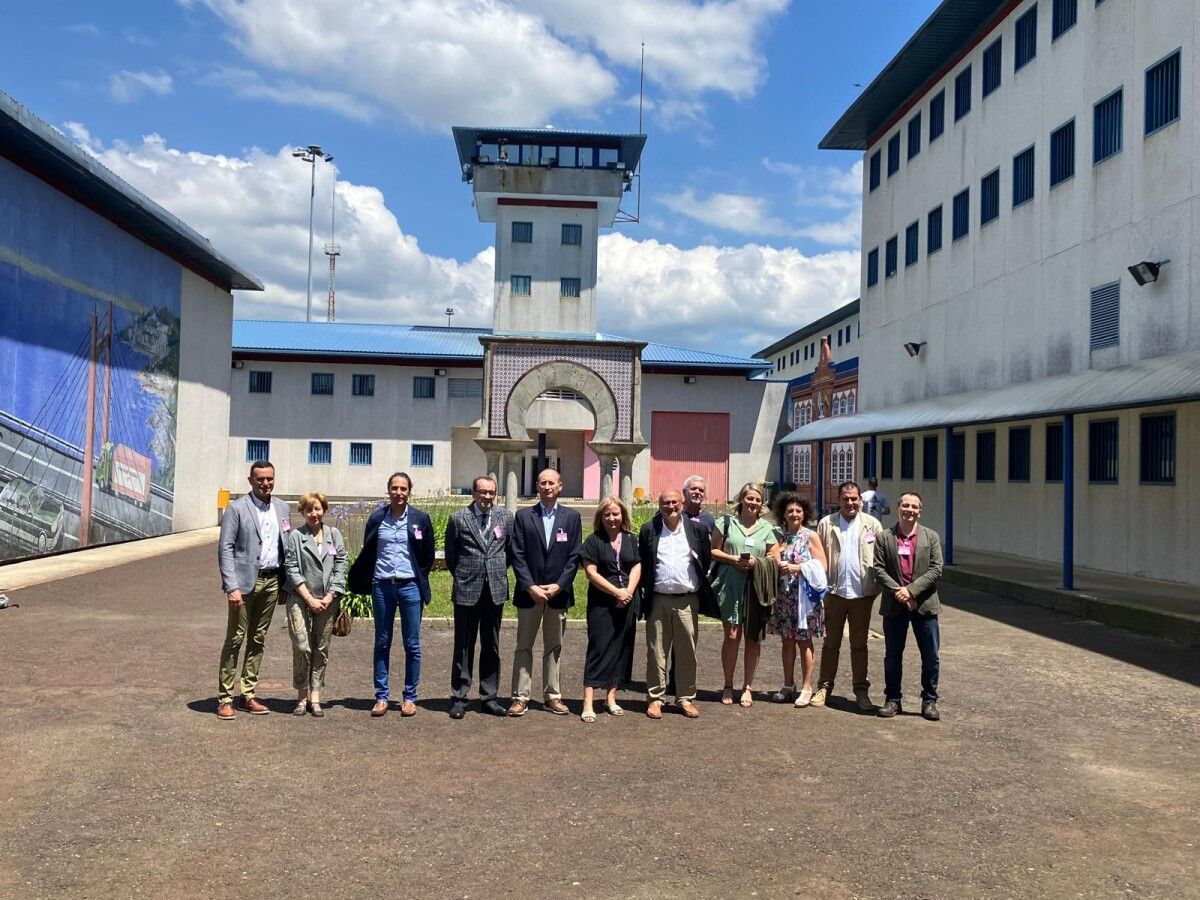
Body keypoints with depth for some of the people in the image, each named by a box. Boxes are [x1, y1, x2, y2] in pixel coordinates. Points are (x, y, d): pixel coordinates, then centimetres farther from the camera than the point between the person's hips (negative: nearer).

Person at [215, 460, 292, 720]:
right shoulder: (237, 508, -5)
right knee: (235, 639, -2)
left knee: (258, 640, 10)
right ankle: (225, 698, 6)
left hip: (272, 581, 5)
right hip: (245, 581, -5)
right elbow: (225, 548, -9)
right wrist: (232, 587, -16)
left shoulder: (282, 508, 11)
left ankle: (248, 695, 19)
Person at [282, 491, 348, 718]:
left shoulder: (334, 535, 8)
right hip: (300, 599, -2)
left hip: (328, 601, 3)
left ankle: (315, 696, 13)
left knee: (322, 649, 5)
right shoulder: (295, 536, 1)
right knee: (302, 647, -9)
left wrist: (329, 597, -4)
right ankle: (302, 696, 6)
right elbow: (291, 570, -3)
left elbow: (341, 567, 5)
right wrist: (310, 599, -9)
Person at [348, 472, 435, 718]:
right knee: (382, 643, 7)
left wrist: (419, 580, 7)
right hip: (382, 587, 1)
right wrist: (367, 582, 8)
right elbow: (367, 553, 10)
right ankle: (381, 697, 15)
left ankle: (410, 698, 13)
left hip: (410, 587, -1)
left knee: (412, 645, 4)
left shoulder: (420, 519, 0)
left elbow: (428, 555, 7)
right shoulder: (377, 519, 3)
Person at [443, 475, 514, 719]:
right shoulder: (458, 518, -2)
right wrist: (461, 577, 8)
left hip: (496, 590, 2)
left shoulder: (506, 517, 3)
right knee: (463, 647, 5)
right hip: (466, 590, -2)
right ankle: (459, 698, 14)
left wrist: (497, 572, 10)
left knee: (491, 646, 10)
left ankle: (489, 697, 19)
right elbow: (450, 555, 6)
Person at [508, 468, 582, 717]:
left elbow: (574, 557, 0)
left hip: (558, 592, 1)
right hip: (529, 592, -1)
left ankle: (553, 696, 17)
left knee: (554, 648, 10)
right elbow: (518, 556, -3)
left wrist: (558, 586, -9)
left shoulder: (571, 517, 4)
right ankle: (520, 697, 9)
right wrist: (531, 587, -12)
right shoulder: (524, 516, 2)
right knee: (524, 647, 4)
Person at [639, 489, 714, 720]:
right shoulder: (648, 530, 5)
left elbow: (707, 559, 12)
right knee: (656, 651, 4)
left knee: (687, 652, 6)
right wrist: (645, 590, 3)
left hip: (687, 601, 1)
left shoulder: (696, 530, 6)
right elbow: (641, 563, 8)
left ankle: (686, 698, 16)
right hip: (658, 600, 0)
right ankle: (655, 698, 13)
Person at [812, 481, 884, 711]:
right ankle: (824, 687, 17)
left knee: (859, 644, 10)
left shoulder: (872, 525, 3)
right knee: (830, 643, 9)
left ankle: (861, 690, 19)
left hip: (862, 592, 0)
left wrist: (878, 588, -5)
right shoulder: (826, 524, 2)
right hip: (834, 592, 0)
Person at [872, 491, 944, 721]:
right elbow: (878, 569, -3)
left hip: (924, 605, 0)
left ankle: (929, 701, 19)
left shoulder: (931, 537, 3)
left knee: (931, 656, 5)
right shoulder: (884, 537, 2)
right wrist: (898, 592, -16)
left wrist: (911, 590, -15)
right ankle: (892, 699, 20)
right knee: (892, 656, 8)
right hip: (894, 606, 0)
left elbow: (936, 569, -5)